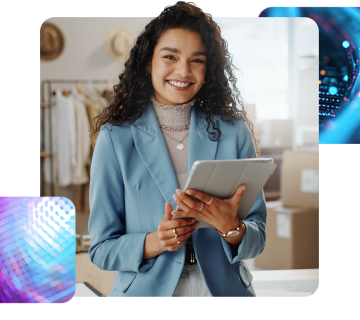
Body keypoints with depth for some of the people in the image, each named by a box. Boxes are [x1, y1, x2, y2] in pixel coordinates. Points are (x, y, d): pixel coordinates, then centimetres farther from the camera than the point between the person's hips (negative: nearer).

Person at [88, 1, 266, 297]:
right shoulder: (115, 138, -6)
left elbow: (257, 237, -1)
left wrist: (230, 228, -21)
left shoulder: (234, 133, -2)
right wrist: (153, 242, -22)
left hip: (225, 287, 2)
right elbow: (102, 248, -5)